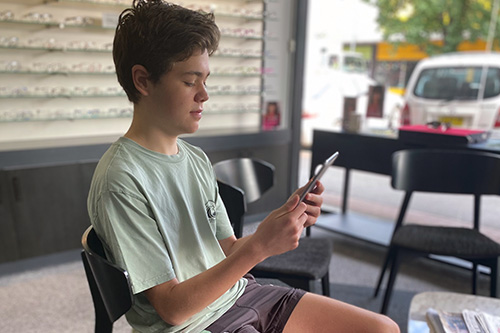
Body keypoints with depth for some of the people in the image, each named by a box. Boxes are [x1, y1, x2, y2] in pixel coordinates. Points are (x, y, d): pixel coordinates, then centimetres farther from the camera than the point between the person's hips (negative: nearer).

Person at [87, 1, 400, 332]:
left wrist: (288, 221, -9)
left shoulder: (197, 159, 4)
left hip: (240, 293, 7)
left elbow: (230, 252, 7)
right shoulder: (120, 182, -20)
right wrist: (259, 247, -25)